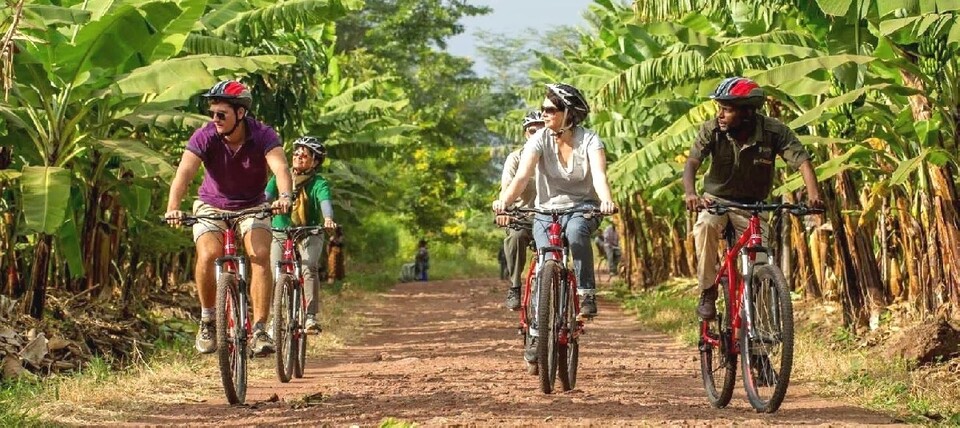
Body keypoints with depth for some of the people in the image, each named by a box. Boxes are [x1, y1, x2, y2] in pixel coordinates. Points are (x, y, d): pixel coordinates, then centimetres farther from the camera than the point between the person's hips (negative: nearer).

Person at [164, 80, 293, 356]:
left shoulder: (263, 136, -23)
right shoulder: (205, 137, -23)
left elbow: (280, 167, -39)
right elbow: (185, 171, -36)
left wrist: (284, 196, -61)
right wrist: (173, 207, -54)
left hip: (252, 207, 0)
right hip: (212, 206, 0)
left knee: (261, 256, -24)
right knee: (208, 254, -25)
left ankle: (259, 330, -18)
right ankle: (207, 320, -4)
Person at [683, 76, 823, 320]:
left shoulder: (774, 131, -18)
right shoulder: (712, 130, -17)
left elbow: (802, 161, -25)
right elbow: (692, 162, -27)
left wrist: (813, 195, -44)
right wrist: (690, 193, -49)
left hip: (752, 206, 0)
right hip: (717, 200, 0)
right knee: (705, 225, -34)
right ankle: (708, 292, -20)